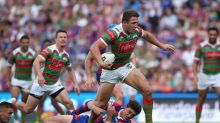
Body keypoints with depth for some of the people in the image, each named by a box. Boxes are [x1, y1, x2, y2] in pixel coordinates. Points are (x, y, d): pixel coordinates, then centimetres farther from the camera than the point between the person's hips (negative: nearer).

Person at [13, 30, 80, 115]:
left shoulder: (66, 56, 3)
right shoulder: (49, 50, -16)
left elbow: (70, 70, 22)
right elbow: (36, 62, -29)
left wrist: (75, 84, 12)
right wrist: (39, 75, -45)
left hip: (55, 84, 5)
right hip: (42, 83, -5)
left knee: (68, 103, -18)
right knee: (27, 110, 4)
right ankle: (13, 103, 34)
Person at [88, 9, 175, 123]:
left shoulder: (136, 31, -11)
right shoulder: (114, 33, -29)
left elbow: (147, 35, 15)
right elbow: (94, 47, -36)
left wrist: (161, 45, 14)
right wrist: (100, 62, -52)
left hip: (126, 66, 5)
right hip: (110, 69, -5)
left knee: (147, 90, -13)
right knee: (100, 104, 0)